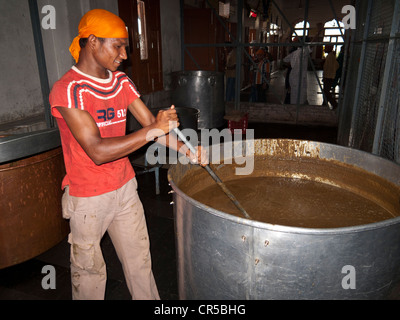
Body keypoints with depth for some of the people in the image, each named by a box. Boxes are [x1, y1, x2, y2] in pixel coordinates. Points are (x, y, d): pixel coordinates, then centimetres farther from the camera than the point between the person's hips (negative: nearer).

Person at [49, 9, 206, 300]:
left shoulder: (121, 81, 3)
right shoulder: (68, 90, -19)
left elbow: (151, 123, 0)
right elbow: (97, 151, -27)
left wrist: (184, 148, -15)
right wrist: (153, 131, -28)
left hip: (125, 188, 6)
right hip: (88, 198, -5)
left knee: (139, 260, 18)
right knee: (89, 271, 14)